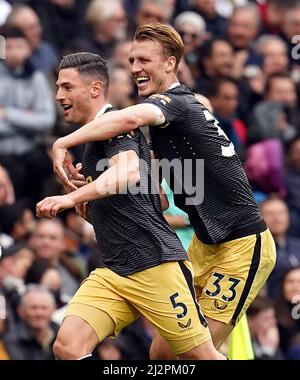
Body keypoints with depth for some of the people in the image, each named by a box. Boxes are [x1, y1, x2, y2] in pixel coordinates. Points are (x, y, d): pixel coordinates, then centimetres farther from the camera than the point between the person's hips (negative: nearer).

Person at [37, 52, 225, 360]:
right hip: (112, 271, 9)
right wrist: (79, 199, 6)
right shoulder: (91, 142, 20)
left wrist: (73, 197, -40)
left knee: (202, 356, -1)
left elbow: (130, 173, -30)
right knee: (67, 347, -12)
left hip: (154, 264, -9)